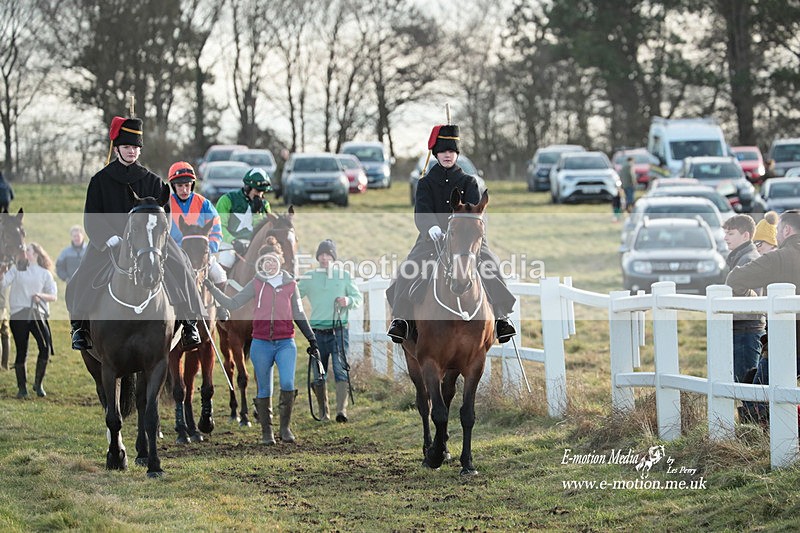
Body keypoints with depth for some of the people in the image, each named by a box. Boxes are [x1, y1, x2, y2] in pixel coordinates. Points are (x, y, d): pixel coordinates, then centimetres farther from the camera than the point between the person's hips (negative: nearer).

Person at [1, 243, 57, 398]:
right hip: (19, 314, 0)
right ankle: (22, 387, 9)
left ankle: (38, 384, 2)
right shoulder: (17, 269, 12)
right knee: (21, 352, -2)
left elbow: (53, 296, 8)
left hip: (38, 314, 1)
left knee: (45, 347, -14)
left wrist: (41, 296, -10)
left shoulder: (45, 273, 12)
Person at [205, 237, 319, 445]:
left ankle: (285, 427, -2)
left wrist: (312, 340, 14)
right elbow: (232, 304, 6)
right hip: (261, 343, 1)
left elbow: (299, 315, 15)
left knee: (287, 384, -18)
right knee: (264, 390, 5)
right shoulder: (256, 284, 5)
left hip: (285, 343, -1)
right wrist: (211, 288, -1)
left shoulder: (290, 284, 7)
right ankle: (266, 432, 15)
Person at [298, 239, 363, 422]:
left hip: (339, 330, -2)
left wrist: (349, 301, -13)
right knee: (318, 376, 5)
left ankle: (342, 409, -22)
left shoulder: (344, 276, 6)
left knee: (341, 370, -15)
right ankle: (323, 412, 18)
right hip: (318, 331, 2)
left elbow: (359, 297, 8)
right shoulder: (309, 278, 9)